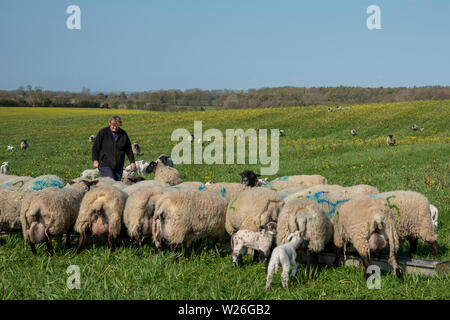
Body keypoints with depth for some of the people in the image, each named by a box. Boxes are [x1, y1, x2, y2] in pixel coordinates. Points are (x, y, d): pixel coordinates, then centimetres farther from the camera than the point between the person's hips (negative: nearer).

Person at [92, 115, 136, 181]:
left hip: (118, 166, 4)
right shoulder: (103, 132, -3)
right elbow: (95, 147, 0)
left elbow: (128, 149, 14)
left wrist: (132, 162, 10)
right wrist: (95, 160, -7)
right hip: (105, 165, -4)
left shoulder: (123, 134, 7)